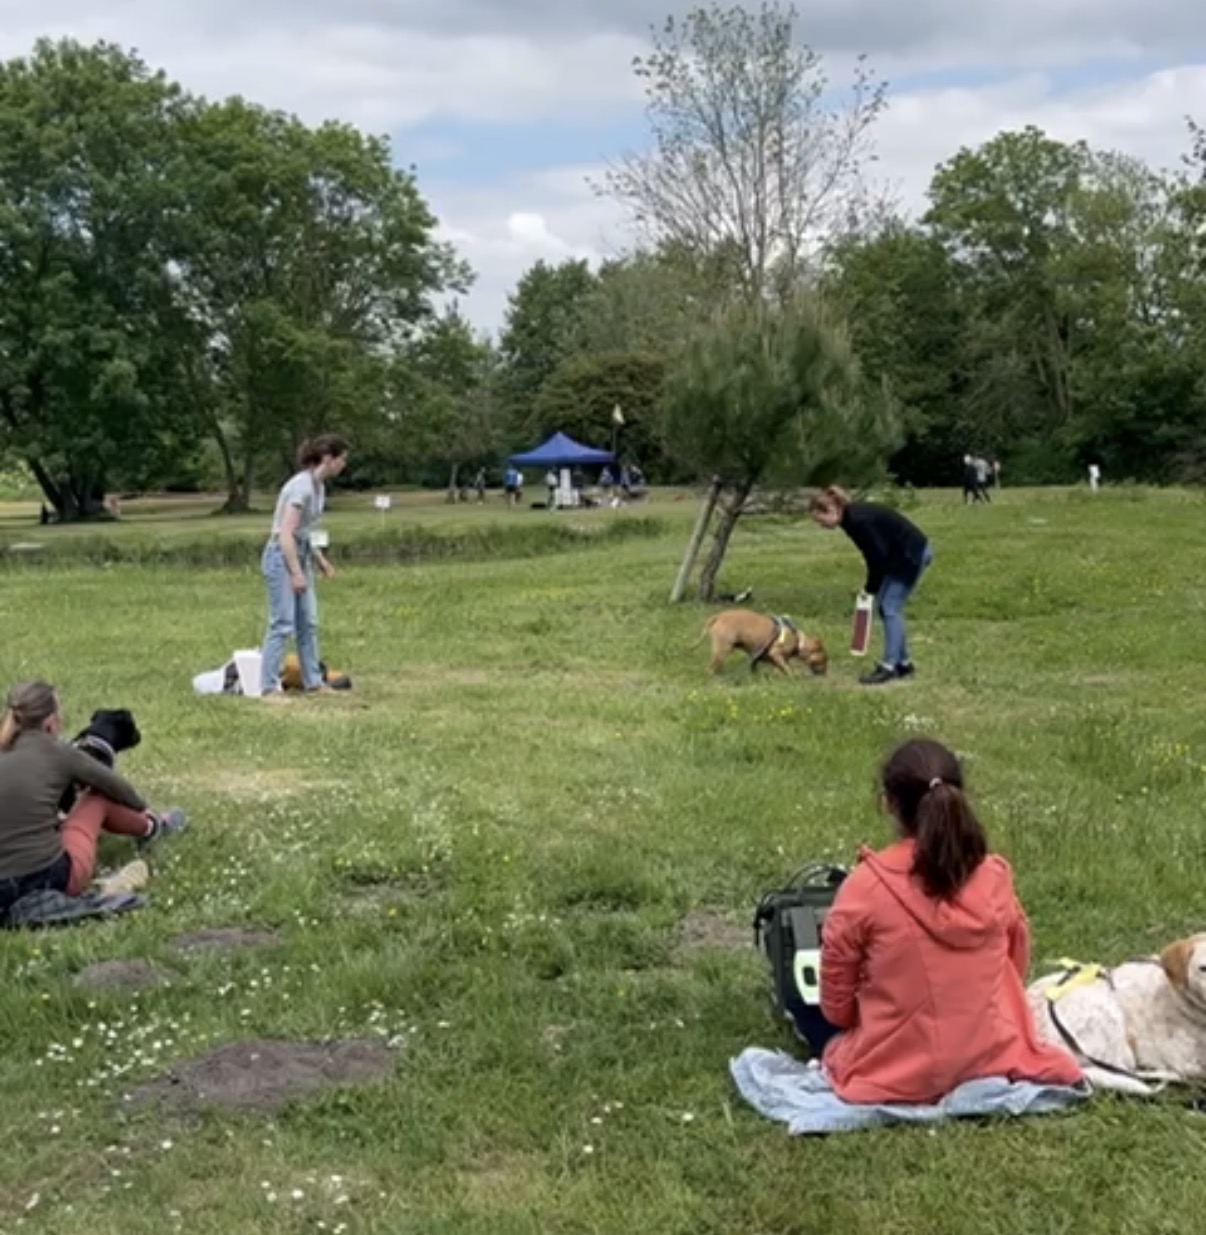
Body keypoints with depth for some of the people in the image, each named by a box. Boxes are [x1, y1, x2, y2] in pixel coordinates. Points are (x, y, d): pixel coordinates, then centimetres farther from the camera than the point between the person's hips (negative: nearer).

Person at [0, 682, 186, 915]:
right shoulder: (58, 752, -4)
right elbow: (116, 786, 13)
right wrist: (141, 808, 36)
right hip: (52, 880, -4)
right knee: (99, 795, 18)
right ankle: (150, 828, 45)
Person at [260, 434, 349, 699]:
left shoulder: (318, 485, 7)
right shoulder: (302, 486, -21)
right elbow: (286, 533, -23)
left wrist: (320, 560, 19)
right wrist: (296, 573, -24)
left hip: (300, 554, 9)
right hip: (282, 556, -9)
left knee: (308, 623, 11)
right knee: (283, 625, -10)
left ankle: (313, 683, 17)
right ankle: (269, 687, -5)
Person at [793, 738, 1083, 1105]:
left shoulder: (866, 886, -19)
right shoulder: (995, 876, -9)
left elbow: (836, 1002, -8)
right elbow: (1016, 968, 8)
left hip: (895, 1073, -3)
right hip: (987, 1058, 4)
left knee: (814, 1013, 27)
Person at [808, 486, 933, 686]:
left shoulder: (858, 520, -25)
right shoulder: (850, 519, 3)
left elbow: (879, 555, -22)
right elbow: (873, 554, 9)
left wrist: (871, 588, -11)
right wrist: (871, 586, 3)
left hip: (913, 553, -10)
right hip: (901, 554, 10)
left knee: (890, 607, -10)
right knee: (887, 606, 10)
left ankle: (889, 667, -9)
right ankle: (903, 663, 17)